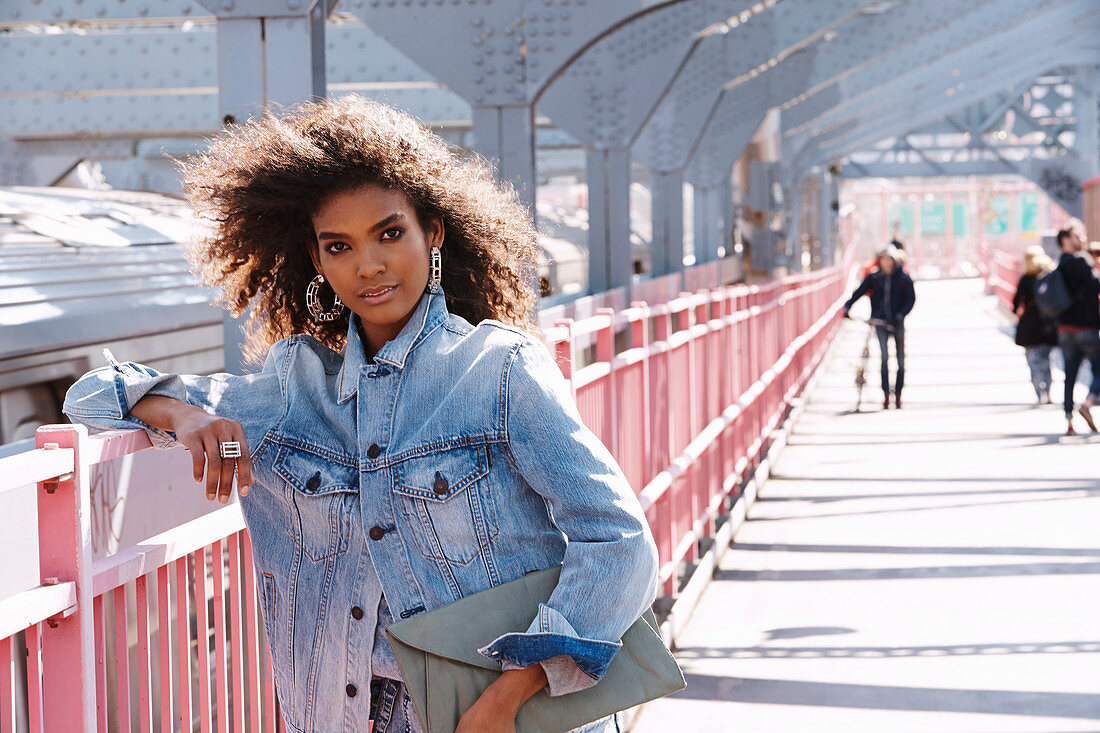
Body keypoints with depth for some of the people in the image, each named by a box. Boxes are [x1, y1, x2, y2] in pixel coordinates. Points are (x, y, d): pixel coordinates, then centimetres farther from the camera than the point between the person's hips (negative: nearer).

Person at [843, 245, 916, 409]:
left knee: (900, 359, 5)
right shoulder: (874, 278, 3)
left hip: (897, 322, 1)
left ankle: (898, 395, 18)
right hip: (880, 321, 0)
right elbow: (859, 292, -2)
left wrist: (900, 315, -18)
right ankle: (886, 394, -15)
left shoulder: (903, 278, 0)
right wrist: (847, 306, -18)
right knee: (884, 356, -16)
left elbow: (911, 298, -4)